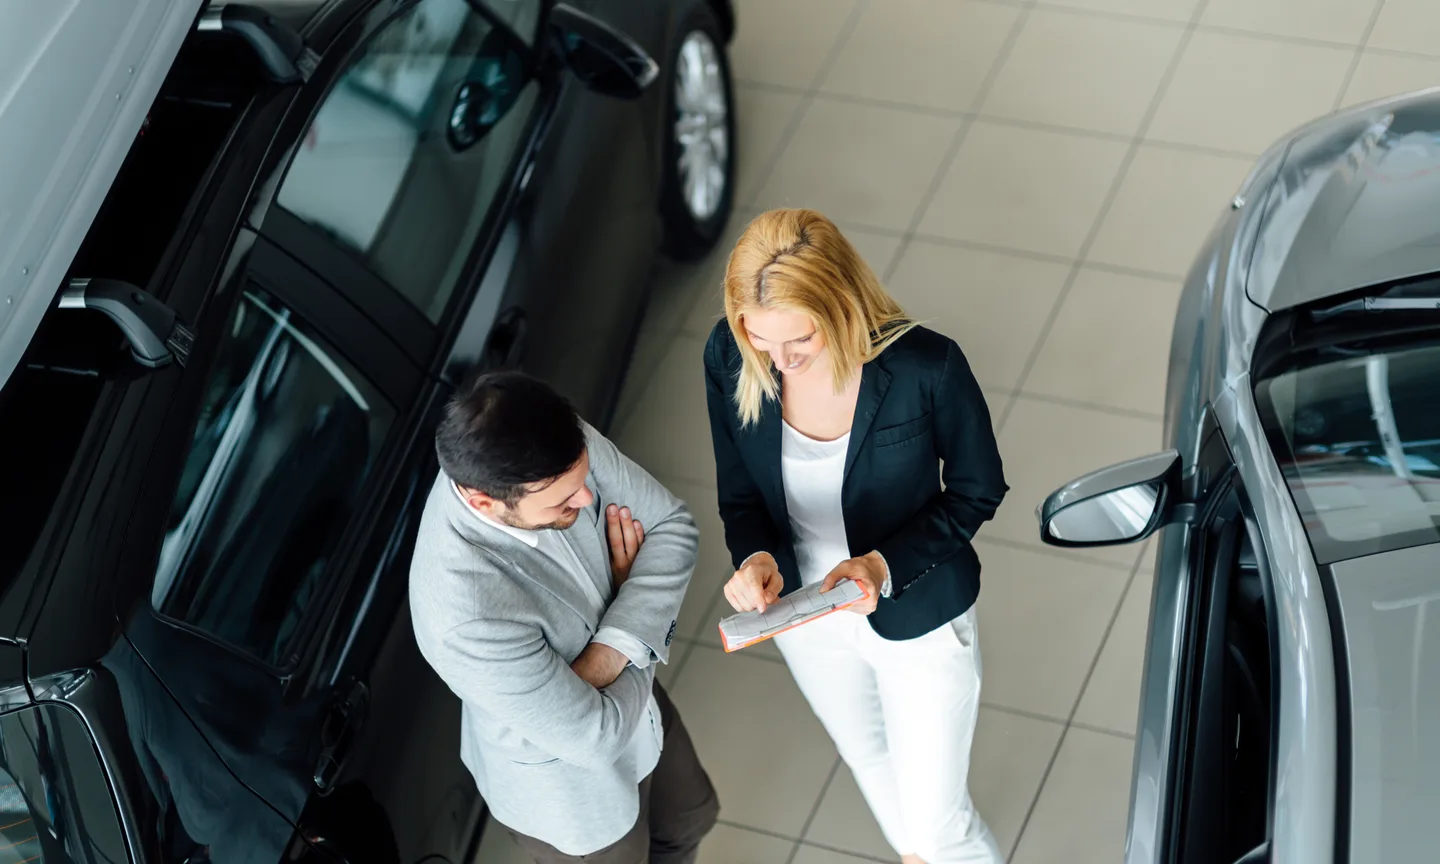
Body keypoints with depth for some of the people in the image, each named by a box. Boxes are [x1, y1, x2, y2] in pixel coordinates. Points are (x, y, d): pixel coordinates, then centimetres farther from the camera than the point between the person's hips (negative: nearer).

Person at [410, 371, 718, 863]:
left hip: (637, 704, 6)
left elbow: (675, 526, -15)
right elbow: (597, 737, -33)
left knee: (688, 821, 32)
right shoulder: (467, 616, -45)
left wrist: (608, 655, -28)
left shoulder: (561, 448, -28)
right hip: (571, 790, -6)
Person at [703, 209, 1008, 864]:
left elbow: (977, 491, -14)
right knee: (867, 758, 33)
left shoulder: (925, 367, -32)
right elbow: (740, 492, -6)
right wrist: (754, 557, -29)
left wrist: (885, 563, -29)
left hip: (917, 614, -4)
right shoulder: (730, 358, -22)